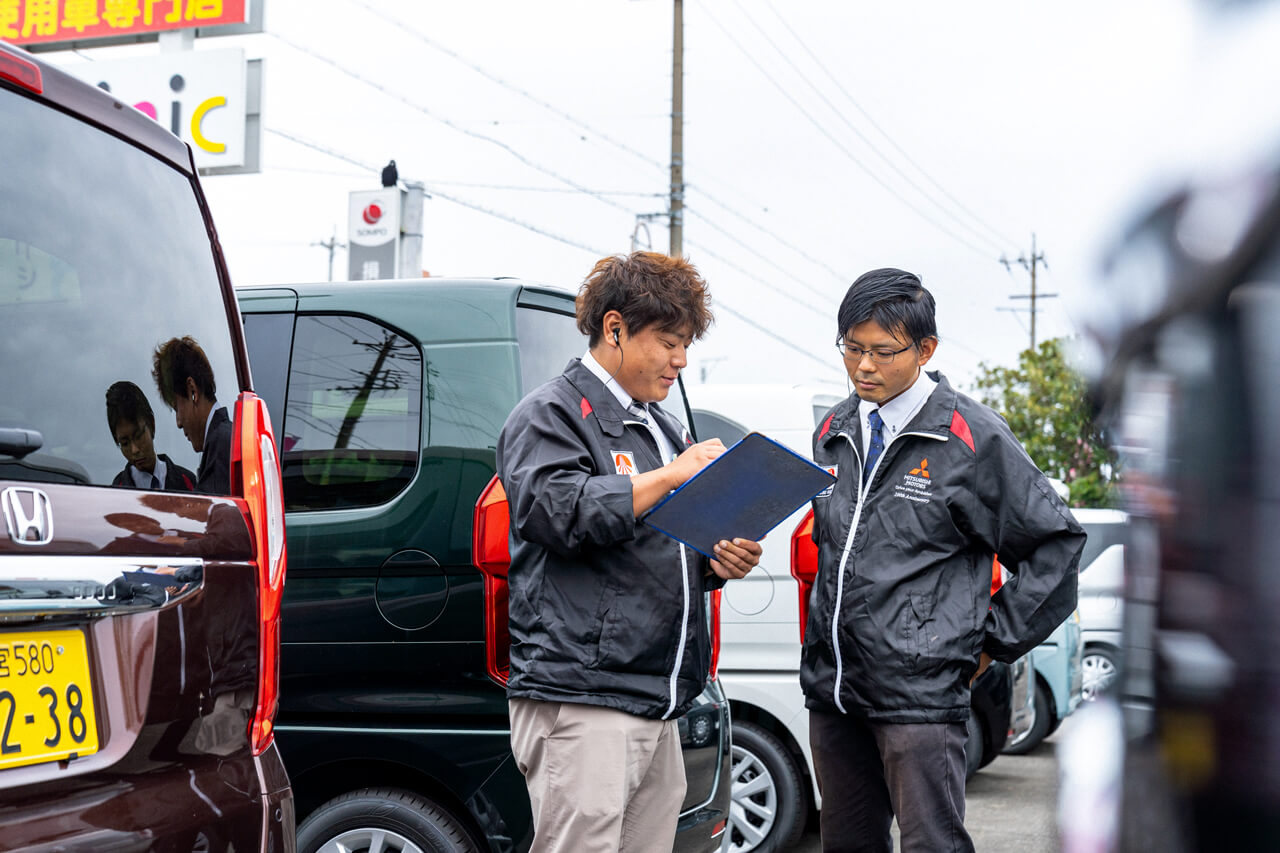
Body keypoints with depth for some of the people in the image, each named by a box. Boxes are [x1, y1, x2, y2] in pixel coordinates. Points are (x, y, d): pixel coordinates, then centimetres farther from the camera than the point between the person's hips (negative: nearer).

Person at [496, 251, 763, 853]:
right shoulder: (552, 413, 0)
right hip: (580, 699, -8)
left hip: (658, 708, 8)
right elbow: (556, 512, -18)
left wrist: (719, 562, 10)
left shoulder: (662, 428, 26)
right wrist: (671, 476, -14)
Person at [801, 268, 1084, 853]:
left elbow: (1056, 541, -2)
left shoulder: (972, 437, -7)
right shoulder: (834, 434, 12)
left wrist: (994, 641, -3)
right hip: (831, 688, 6)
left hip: (920, 693, -6)